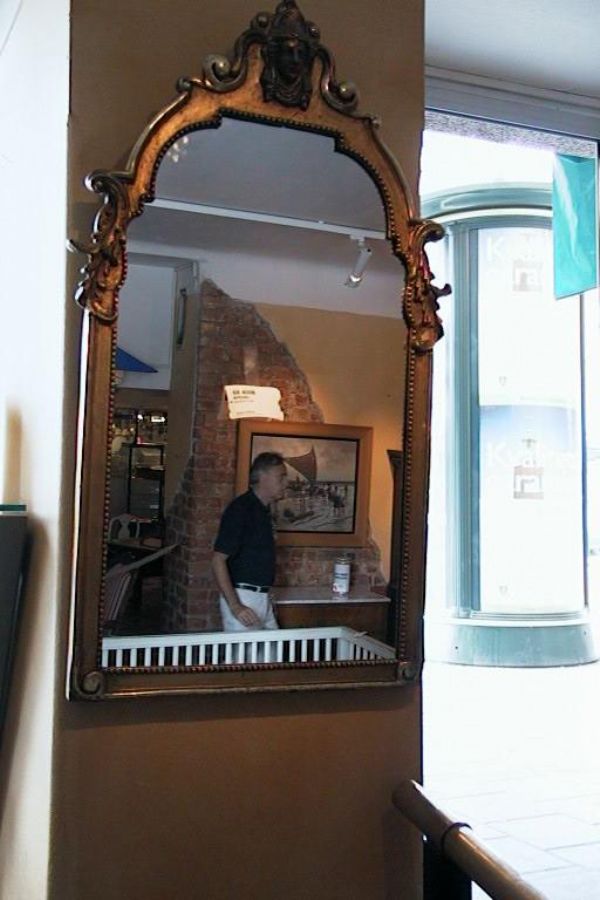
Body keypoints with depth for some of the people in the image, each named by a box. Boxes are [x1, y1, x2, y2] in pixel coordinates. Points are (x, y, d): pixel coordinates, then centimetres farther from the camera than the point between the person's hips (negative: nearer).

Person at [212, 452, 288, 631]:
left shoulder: (263, 510, 12)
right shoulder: (240, 509, -14)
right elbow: (218, 560, -19)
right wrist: (235, 606, -24)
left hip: (262, 597, 9)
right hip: (242, 598, -9)